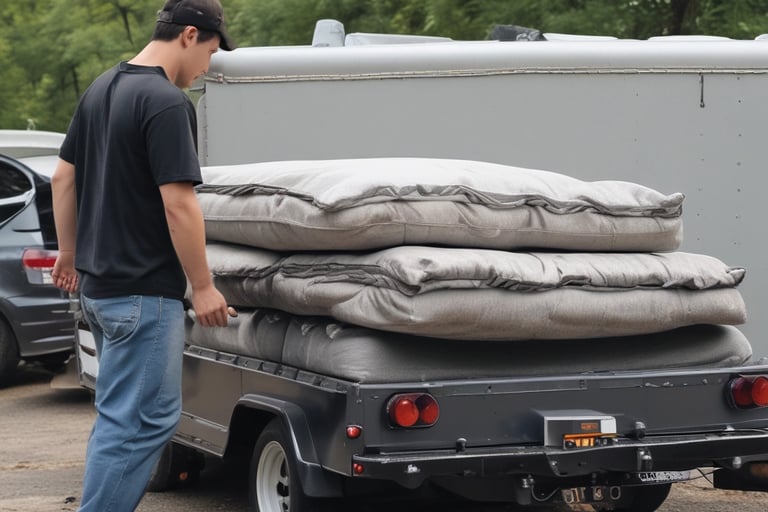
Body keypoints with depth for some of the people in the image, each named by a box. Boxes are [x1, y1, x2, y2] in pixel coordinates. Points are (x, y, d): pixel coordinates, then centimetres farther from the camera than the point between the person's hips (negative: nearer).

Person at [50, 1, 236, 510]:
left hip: (98, 283, 10)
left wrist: (69, 251, 23)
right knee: (141, 419, -5)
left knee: (122, 414, 19)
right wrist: (202, 286, -14)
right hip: (143, 291, -9)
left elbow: (64, 177, 15)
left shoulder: (101, 88, 10)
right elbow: (178, 203, -21)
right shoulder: (168, 102, -18)